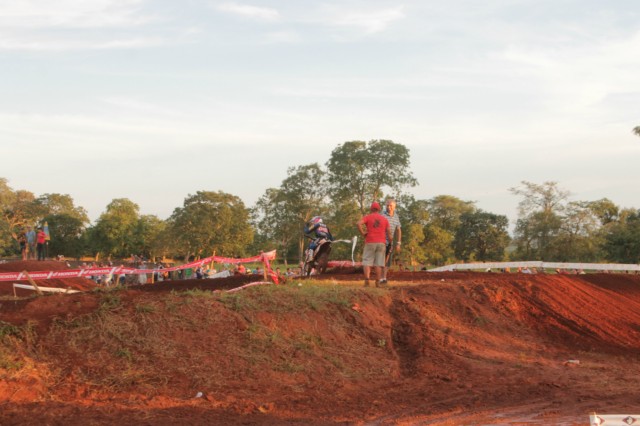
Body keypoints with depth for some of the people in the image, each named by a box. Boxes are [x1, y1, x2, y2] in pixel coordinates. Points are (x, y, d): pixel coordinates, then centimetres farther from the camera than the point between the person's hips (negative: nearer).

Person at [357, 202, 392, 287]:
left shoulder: (368, 217, 2)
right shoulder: (384, 219, 10)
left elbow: (359, 223, -16)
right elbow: (389, 232, 5)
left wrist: (363, 233, -6)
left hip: (370, 242, -2)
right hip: (381, 243, 2)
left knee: (367, 262, 0)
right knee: (378, 263, 5)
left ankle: (366, 281, -13)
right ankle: (378, 282, 2)